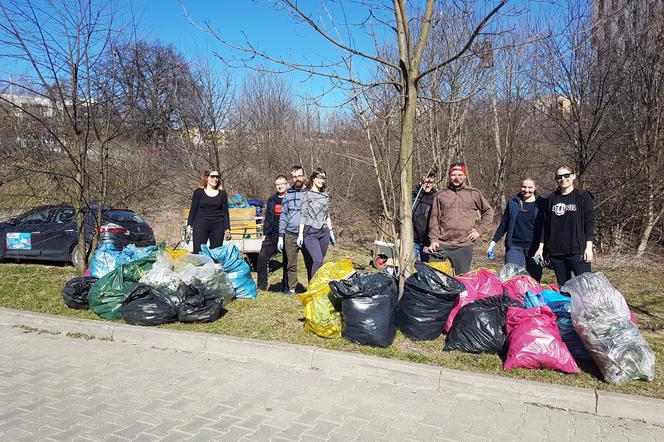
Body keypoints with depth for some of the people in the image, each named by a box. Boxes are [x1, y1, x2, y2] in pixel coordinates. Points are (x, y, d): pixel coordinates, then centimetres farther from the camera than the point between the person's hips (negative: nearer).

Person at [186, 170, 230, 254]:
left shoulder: (222, 193, 10)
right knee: (198, 251, -7)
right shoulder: (198, 192, 6)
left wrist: (227, 228, 3)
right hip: (201, 225, -1)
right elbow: (193, 210, 7)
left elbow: (225, 212, 10)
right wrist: (189, 225, 0)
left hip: (217, 226, 2)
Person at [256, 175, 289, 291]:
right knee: (262, 258, -4)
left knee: (287, 262, 5)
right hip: (272, 235, 4)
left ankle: (286, 287, 17)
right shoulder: (272, 200, 13)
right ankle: (262, 286, 7)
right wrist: (265, 233, 11)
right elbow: (267, 218, 17)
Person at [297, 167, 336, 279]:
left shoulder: (325, 195, 14)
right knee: (318, 261, -19)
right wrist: (300, 234, -9)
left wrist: (331, 231, 19)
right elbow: (303, 215, -4)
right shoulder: (307, 195, -2)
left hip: (324, 232, 6)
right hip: (310, 232, -5)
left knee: (317, 261, 6)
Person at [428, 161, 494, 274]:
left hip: (465, 245, 0)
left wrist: (479, 230, 5)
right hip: (442, 245, 0)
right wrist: (434, 239, -3)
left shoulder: (474, 193, 8)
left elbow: (488, 211, 15)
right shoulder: (440, 194, 8)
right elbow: (434, 218, 6)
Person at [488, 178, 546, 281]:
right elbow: (504, 224, 13)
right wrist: (494, 242, 11)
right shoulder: (513, 202, 8)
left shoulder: (541, 203, 3)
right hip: (514, 246, 1)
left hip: (534, 247, -1)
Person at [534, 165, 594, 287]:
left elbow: (589, 222, -1)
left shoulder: (583, 196, 3)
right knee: (563, 287, 9)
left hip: (577, 251, -4)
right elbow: (545, 224, 13)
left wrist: (588, 247, -9)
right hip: (555, 251, 4)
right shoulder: (552, 198, 13)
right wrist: (541, 246, 9)